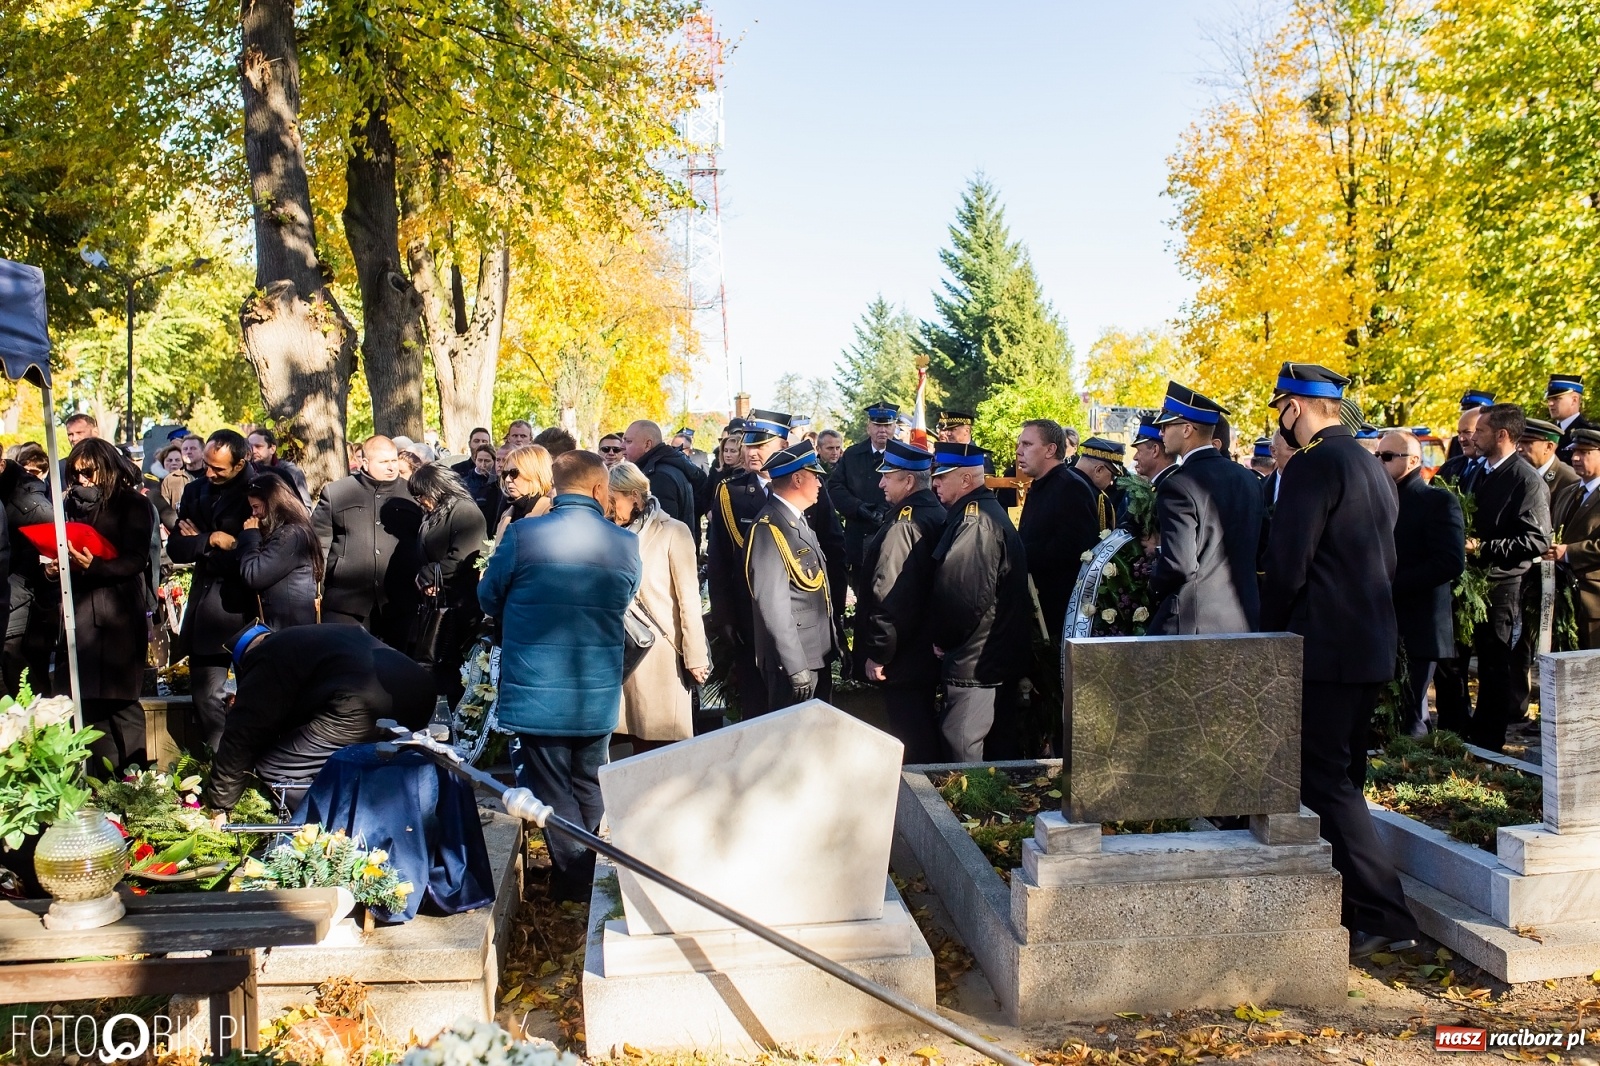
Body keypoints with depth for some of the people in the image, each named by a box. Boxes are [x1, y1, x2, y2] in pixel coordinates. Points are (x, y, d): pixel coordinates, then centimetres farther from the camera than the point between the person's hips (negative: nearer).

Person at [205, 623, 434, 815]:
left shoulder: (266, 660, 13)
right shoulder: (314, 638, 39)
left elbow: (242, 736, 9)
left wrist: (218, 806, 19)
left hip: (362, 706, -9)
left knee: (272, 770, 3)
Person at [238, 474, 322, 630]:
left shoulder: (291, 534, -15)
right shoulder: (283, 532, 18)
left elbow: (253, 576, -17)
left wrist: (250, 535, -5)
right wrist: (253, 535, 9)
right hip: (280, 624, 10)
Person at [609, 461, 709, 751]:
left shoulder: (672, 532, -6)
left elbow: (689, 598, -7)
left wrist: (695, 656, -8)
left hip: (662, 654, -5)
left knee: (666, 747, -3)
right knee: (640, 745, 6)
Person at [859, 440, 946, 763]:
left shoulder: (902, 527, -21)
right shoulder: (938, 515, 8)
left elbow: (889, 597, -25)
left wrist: (877, 654, -16)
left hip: (904, 661, -10)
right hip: (930, 651, 10)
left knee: (912, 749, 0)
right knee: (928, 737, 20)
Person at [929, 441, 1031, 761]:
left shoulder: (974, 521, -18)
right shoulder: (988, 511, 15)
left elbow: (965, 595, -26)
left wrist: (941, 638, -10)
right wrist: (944, 638, 12)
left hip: (974, 661, -10)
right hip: (999, 655, 10)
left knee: (963, 749, -4)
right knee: (998, 746, 17)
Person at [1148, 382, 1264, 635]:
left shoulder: (1178, 486, -16)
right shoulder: (1248, 479, 8)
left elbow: (1179, 564, -21)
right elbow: (1260, 548, 13)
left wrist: (1155, 585, -2)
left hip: (1194, 624, -7)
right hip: (1245, 620, 8)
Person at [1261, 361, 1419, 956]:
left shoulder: (1313, 466, -14)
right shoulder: (1371, 467, 16)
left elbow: (1288, 565, -18)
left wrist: (1270, 637, -6)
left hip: (1322, 645, -10)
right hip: (1371, 645, 10)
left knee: (1326, 780, -5)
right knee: (1342, 777, 16)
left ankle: (1383, 917, -6)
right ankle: (1348, 908, 25)